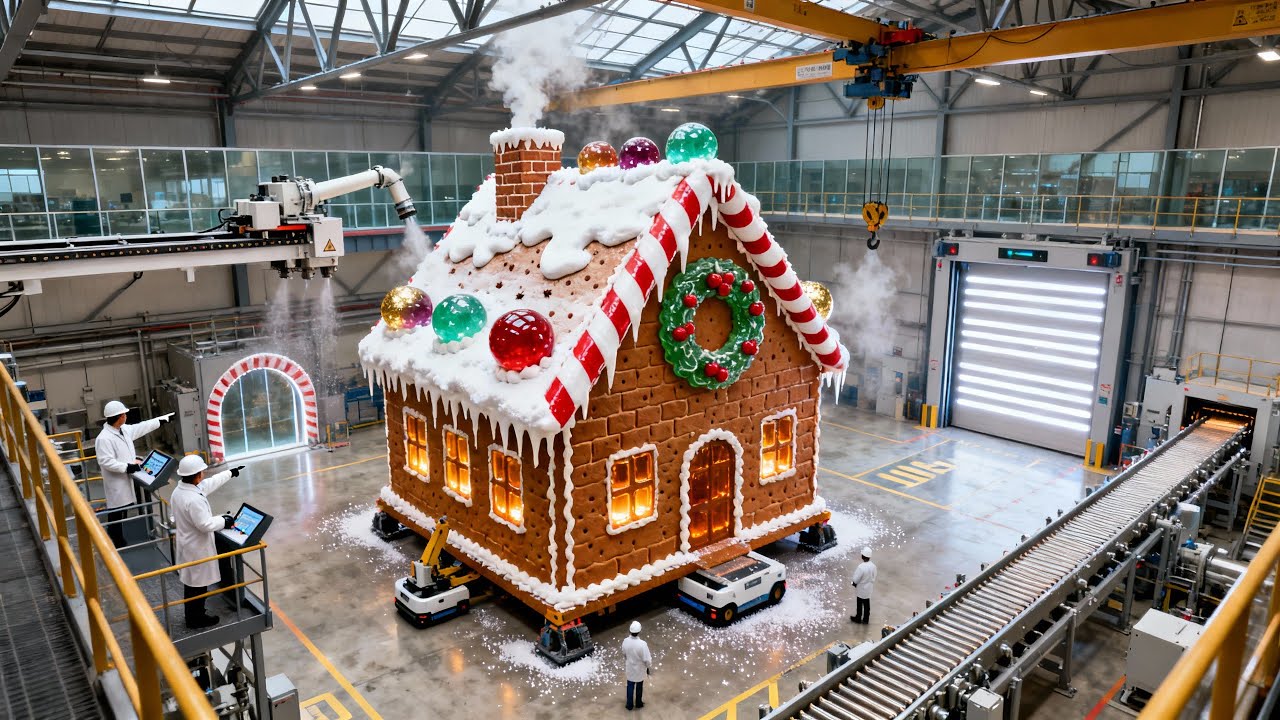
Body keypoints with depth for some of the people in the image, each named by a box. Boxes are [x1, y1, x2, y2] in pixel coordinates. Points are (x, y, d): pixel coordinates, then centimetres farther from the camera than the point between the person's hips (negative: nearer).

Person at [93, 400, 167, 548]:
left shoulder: (125, 430, 4)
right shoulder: (104, 438, -23)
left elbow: (142, 427, 20)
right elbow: (105, 461, -26)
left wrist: (162, 419, 23)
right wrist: (127, 467, -25)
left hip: (127, 480, 9)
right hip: (116, 484, -9)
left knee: (124, 512, 20)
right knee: (116, 516, -1)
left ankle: (121, 541, 33)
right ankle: (116, 546, 8)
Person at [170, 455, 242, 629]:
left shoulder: (179, 490, -1)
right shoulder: (194, 500, -32)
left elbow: (209, 483, 12)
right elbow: (206, 525, -27)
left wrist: (231, 473, 21)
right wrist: (224, 521, -10)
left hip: (186, 543, 9)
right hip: (196, 548, -9)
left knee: (191, 582, 22)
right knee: (198, 585, 8)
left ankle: (192, 615, 37)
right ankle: (196, 619, 22)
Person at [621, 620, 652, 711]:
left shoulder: (625, 641, -22)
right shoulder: (642, 644, -35)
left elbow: (624, 654, -1)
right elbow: (647, 659, -24)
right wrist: (649, 667, -4)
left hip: (630, 668, 3)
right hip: (640, 670, -2)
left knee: (630, 686, 24)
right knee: (639, 687, 23)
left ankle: (629, 705, 38)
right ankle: (638, 703, 44)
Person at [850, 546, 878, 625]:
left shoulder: (861, 567, -33)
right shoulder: (873, 566, -15)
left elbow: (856, 579, -22)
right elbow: (874, 577, 0)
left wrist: (854, 584, -1)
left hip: (861, 589, -5)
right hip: (869, 588, 5)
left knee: (860, 604, 16)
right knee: (867, 604, 21)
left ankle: (858, 618, 35)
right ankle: (866, 619, 37)